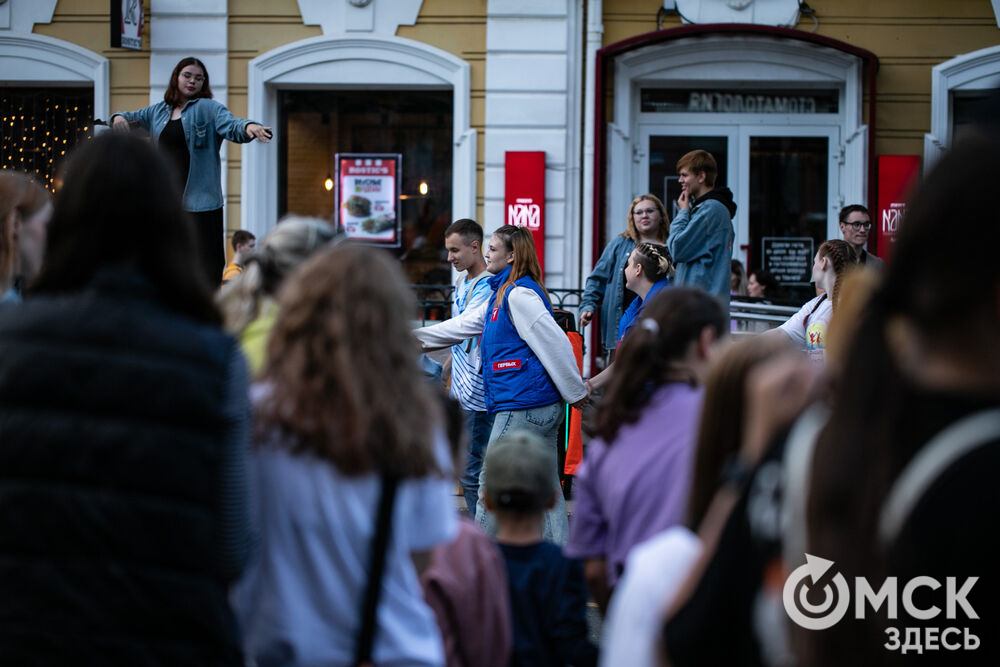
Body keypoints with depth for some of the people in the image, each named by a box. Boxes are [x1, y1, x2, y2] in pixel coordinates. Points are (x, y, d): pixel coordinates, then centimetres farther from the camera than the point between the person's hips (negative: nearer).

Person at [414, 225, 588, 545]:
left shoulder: (519, 294, -13)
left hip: (522, 406, -10)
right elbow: (467, 324, 29)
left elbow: (554, 342, -17)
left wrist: (575, 392, -13)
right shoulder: (502, 293, 18)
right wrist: (420, 335, 33)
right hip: (545, 407, 10)